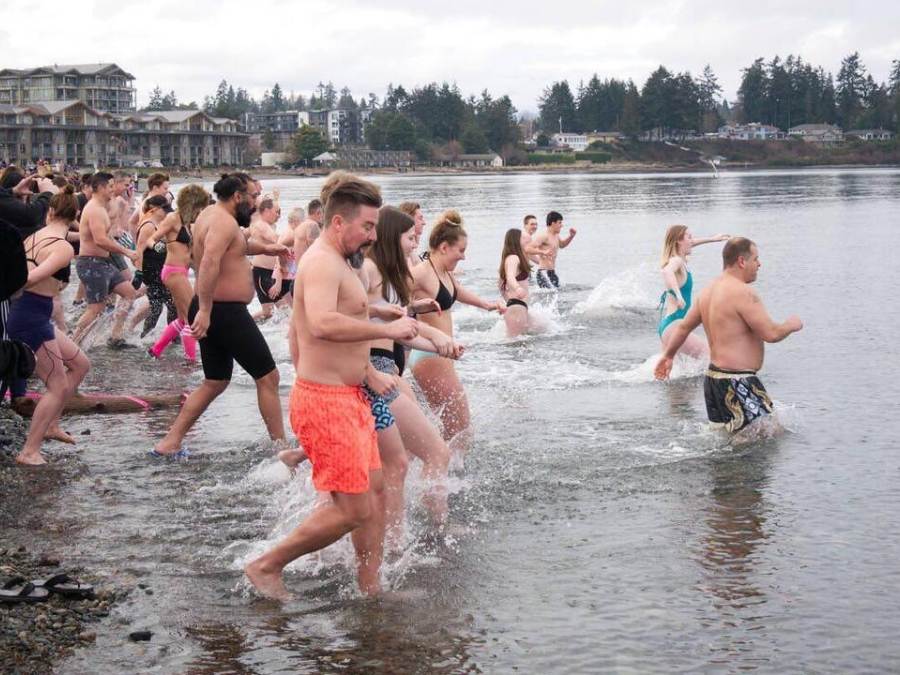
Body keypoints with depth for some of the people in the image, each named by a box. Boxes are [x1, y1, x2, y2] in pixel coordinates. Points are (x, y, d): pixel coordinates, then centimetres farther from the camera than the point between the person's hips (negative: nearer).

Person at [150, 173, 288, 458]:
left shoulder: (211, 214, 15)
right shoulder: (224, 221, -17)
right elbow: (210, 262, -33)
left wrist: (265, 248, 31)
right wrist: (205, 310, -37)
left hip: (211, 311, 10)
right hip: (226, 312, -10)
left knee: (215, 383, 18)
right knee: (268, 377, 0)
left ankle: (169, 443, 15)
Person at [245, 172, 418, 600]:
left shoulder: (339, 263, 18)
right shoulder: (322, 261, -17)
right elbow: (323, 324, -36)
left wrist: (368, 374, 21)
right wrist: (388, 329, -29)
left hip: (349, 396, 11)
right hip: (325, 401, -11)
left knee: (375, 490, 14)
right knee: (354, 510, -7)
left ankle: (371, 589, 24)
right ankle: (266, 567, 6)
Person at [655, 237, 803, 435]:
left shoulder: (709, 291, 12)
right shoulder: (743, 292, -17)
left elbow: (684, 327, 21)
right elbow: (771, 334, -20)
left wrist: (668, 355, 34)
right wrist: (791, 325, 0)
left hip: (714, 376, 10)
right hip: (736, 382, -10)